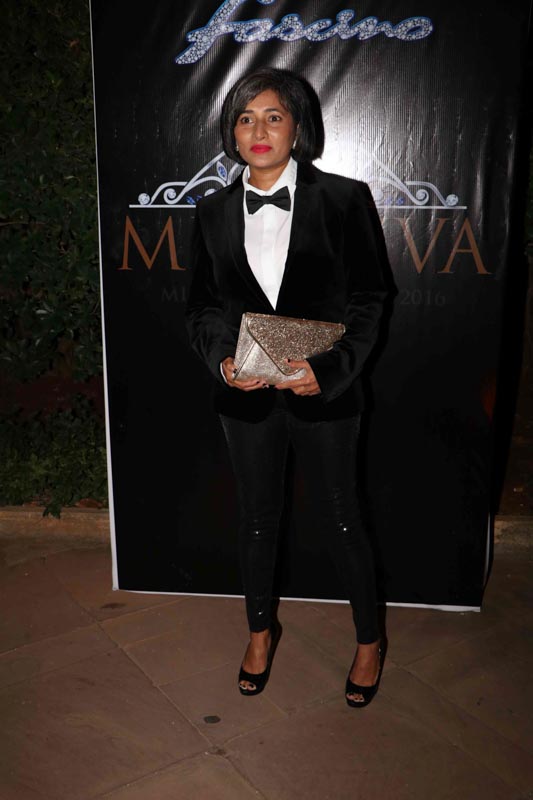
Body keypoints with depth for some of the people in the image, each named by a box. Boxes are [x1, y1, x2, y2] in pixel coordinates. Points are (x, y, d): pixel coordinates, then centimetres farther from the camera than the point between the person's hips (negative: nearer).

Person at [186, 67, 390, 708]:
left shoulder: (343, 199, -5)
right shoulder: (214, 212, 4)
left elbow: (367, 300, -5)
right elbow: (201, 307, 7)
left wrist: (330, 369, -18)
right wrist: (224, 360, -12)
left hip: (325, 392, -2)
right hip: (247, 393, 3)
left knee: (340, 521, 10)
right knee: (257, 518, 17)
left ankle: (368, 640, 35)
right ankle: (260, 629, 42)